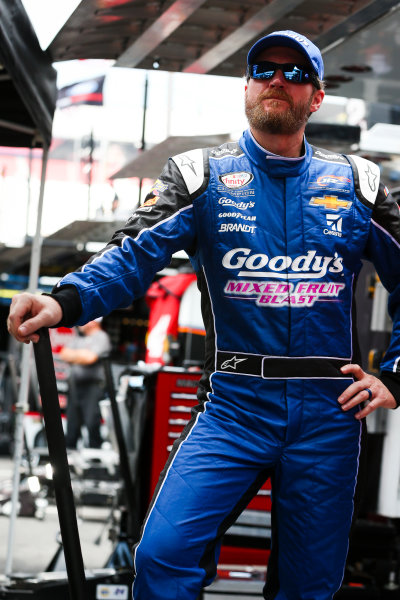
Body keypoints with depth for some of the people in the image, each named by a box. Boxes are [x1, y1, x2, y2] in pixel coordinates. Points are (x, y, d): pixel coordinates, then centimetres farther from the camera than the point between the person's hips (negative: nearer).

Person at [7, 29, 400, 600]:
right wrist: (65, 301, -29)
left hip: (330, 410, 2)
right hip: (234, 403, -1)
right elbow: (137, 253, -10)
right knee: (163, 554, -18)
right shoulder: (203, 176, 5)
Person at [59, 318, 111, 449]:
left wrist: (72, 355, -1)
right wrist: (81, 354, -4)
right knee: (72, 424, 8)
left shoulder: (101, 337, -4)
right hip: (75, 385, 7)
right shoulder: (77, 337, 19)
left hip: (93, 386, -7)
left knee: (92, 424, -10)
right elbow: (63, 354, 11)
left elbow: (90, 358, -16)